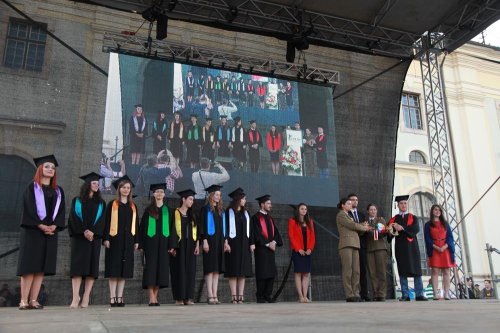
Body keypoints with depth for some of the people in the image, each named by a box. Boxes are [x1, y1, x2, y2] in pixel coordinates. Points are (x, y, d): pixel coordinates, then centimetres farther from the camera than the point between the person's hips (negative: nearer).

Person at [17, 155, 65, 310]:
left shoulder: (58, 191, 15)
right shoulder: (32, 188, 3)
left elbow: (61, 211, 8)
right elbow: (29, 209, -7)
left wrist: (54, 226, -8)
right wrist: (41, 226, -16)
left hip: (51, 232, 4)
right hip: (32, 231, -4)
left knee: (42, 267, 1)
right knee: (30, 266, -6)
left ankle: (34, 300, 3)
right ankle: (23, 301, -3)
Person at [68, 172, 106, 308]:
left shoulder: (101, 203, 15)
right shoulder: (76, 201, 11)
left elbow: (101, 220, 5)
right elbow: (74, 218, -1)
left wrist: (92, 232, -12)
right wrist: (84, 231, -15)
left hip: (94, 237, 2)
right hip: (79, 236, -2)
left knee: (92, 266, -4)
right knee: (78, 265, -9)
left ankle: (86, 298, -4)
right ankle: (75, 297, -13)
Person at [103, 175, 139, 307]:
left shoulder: (133, 206, 13)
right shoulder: (112, 204, 2)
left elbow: (136, 224, 13)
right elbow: (107, 222, -3)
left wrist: (136, 240, 6)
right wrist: (106, 238, -12)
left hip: (128, 241, 4)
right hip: (115, 239, -4)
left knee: (124, 269, 3)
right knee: (114, 268, -5)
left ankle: (119, 297, 8)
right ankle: (112, 297, -2)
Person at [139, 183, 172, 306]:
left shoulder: (167, 210, 11)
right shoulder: (149, 210, 7)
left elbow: (171, 228, 8)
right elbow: (142, 227, 4)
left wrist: (171, 245, -1)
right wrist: (141, 244, -5)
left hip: (163, 242, 2)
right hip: (151, 242, -2)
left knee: (161, 269, 1)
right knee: (151, 268, -6)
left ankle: (155, 297, 9)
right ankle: (152, 298, -5)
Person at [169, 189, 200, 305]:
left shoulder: (192, 215, 15)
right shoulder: (175, 213, -1)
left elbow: (196, 231, 13)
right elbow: (172, 230, -7)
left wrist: (197, 245, 3)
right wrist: (172, 246, -14)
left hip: (190, 246, 5)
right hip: (179, 246, -5)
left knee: (190, 271, 2)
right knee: (179, 271, -3)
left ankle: (188, 298, 7)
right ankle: (179, 298, 3)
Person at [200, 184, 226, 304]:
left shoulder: (221, 210, 16)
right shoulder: (206, 209, -2)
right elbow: (203, 225, -8)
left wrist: (225, 241, 12)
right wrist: (204, 240, -16)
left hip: (219, 241, 6)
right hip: (210, 241, -6)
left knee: (217, 269, 4)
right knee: (210, 269, -7)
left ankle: (215, 295, 7)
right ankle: (210, 296, -5)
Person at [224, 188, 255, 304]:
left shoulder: (246, 213, 15)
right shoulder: (228, 212, 0)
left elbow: (250, 229, 12)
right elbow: (225, 228, -6)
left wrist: (252, 243, 4)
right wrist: (226, 242, -15)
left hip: (244, 244, 5)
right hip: (233, 244, -5)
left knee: (243, 271, 3)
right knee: (233, 271, -4)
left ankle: (241, 296, 6)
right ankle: (234, 296, -2)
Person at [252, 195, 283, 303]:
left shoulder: (270, 218, 19)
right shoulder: (256, 217, -4)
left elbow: (275, 231, 13)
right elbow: (257, 233, -12)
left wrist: (274, 242, -5)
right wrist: (267, 244, -13)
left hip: (271, 248, 7)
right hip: (261, 248, -7)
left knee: (271, 273, 4)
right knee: (262, 273, -5)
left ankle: (268, 295, 12)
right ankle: (260, 297, 3)